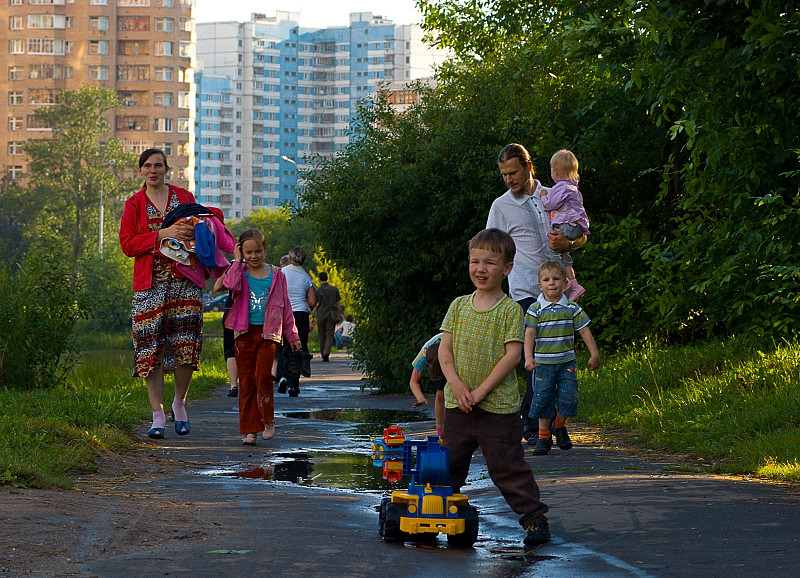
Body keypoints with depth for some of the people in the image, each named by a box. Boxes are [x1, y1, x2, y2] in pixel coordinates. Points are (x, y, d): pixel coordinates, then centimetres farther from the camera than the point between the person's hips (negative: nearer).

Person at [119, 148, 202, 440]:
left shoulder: (184, 197, 12)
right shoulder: (134, 204, 9)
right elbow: (127, 244, -1)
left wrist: (193, 234, -2)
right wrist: (161, 235, -13)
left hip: (184, 277, 0)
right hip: (150, 283, 0)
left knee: (185, 344, -9)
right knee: (151, 347, -6)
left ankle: (180, 403, 13)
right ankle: (158, 416, -2)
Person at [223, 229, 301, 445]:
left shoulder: (276, 275, 7)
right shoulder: (240, 273, 5)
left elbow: (285, 306, 13)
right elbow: (230, 284, -20)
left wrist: (293, 335, 14)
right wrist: (237, 261, -9)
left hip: (268, 332, -1)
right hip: (245, 332, 1)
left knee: (263, 375, -16)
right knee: (246, 380, 0)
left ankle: (268, 421, 1)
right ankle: (250, 429, 5)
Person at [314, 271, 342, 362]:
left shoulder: (318, 290, -2)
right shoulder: (334, 289, 3)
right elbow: (338, 304, 4)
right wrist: (340, 314, 15)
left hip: (321, 316, 0)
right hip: (331, 316, 0)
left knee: (322, 337, 10)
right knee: (329, 336, 0)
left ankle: (323, 356, 14)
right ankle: (326, 353, -21)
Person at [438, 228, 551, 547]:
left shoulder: (511, 310, -4)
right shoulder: (458, 305, 8)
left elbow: (513, 355, -11)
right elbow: (444, 348, 4)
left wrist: (481, 390, -16)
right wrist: (455, 383, -12)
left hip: (498, 404, -4)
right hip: (457, 404, 4)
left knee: (507, 466, -3)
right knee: (449, 464, 13)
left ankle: (535, 518, 6)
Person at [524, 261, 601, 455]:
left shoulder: (572, 308, 2)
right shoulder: (535, 310, -2)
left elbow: (584, 331, 6)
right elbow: (529, 334, -7)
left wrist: (594, 355, 5)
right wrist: (529, 358, -18)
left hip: (567, 362, 1)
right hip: (543, 363, -1)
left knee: (568, 399, -5)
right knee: (543, 399, 0)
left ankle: (559, 426, 24)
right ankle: (544, 436, 14)